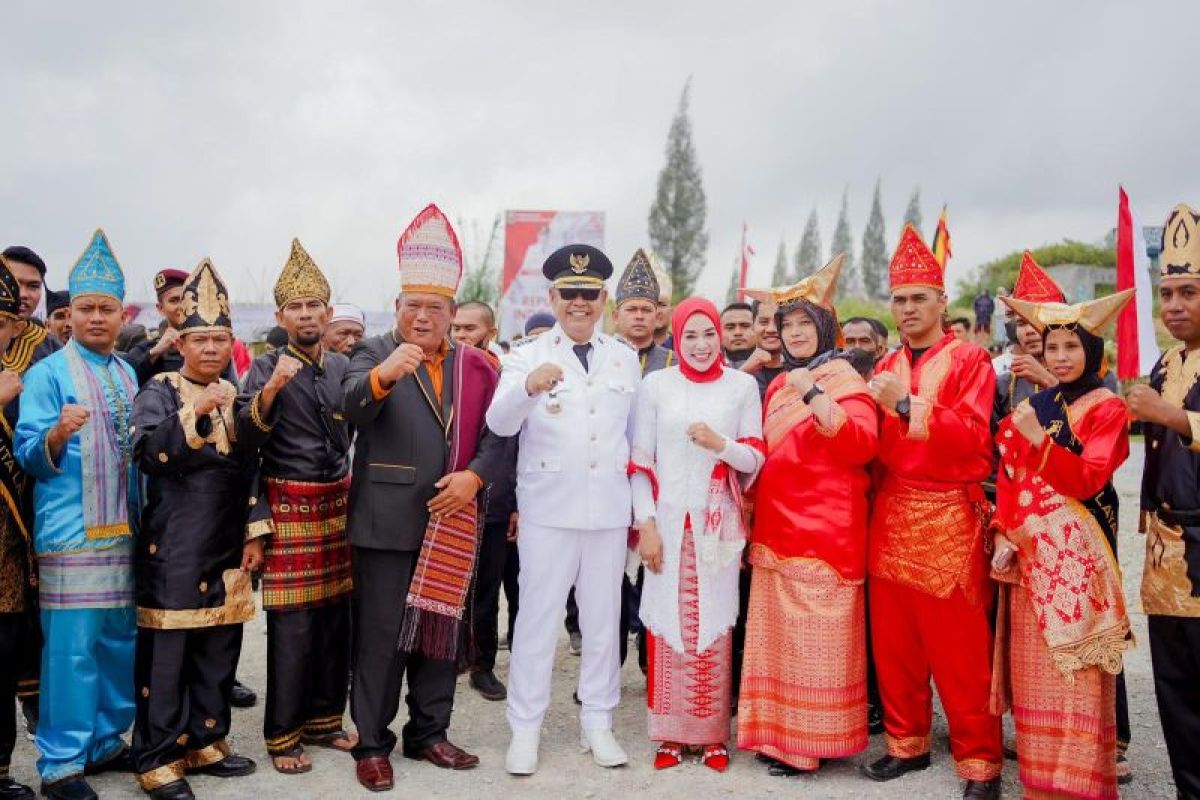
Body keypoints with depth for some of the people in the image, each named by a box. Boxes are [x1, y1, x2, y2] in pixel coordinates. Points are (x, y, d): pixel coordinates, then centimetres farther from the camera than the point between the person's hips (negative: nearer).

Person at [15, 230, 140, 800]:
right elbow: (28, 457, -8)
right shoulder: (47, 373, -4)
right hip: (70, 534, -6)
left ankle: (104, 742, 27)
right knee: (72, 646, -3)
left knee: (120, 642, 11)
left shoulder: (128, 375, 12)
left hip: (123, 532, 6)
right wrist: (58, 434, -28)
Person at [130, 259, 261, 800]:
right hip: (173, 548, -5)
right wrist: (195, 410, -29)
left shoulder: (236, 396, 13)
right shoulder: (159, 391, -1)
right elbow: (147, 453, -18)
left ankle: (205, 741, 24)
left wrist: (255, 534, 9)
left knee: (219, 650, 10)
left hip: (229, 548, 5)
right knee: (166, 652, 1)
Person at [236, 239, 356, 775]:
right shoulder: (266, 368, -4)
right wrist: (271, 389, -29)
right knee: (291, 624, -1)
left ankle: (323, 720, 25)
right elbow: (247, 436, -16)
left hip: (339, 503, 5)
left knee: (336, 618, 11)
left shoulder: (344, 366, 10)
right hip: (289, 507, -5)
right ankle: (282, 735, 13)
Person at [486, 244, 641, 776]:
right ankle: (525, 729, 18)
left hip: (609, 508, 3)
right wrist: (528, 386, -39)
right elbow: (499, 424, -18)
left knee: (603, 618, 11)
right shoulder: (527, 356, -3)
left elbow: (637, 432, 13)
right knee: (537, 617, 4)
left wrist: (642, 506, 12)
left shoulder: (625, 358, 7)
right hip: (547, 508, -3)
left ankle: (597, 722, 26)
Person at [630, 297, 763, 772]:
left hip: (718, 523, 0)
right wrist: (645, 523, -5)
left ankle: (713, 734, 18)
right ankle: (670, 733, 17)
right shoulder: (656, 384, 2)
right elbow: (640, 461, 1)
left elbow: (756, 460, 3)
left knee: (714, 626, 4)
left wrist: (719, 443, -16)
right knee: (667, 624, 3)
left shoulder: (742, 386, 2)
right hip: (668, 522, 0)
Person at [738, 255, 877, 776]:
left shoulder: (843, 379, -4)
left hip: (824, 528, -6)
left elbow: (863, 445, -19)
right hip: (777, 527, 6)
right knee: (778, 632, 9)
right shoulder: (779, 385, 15)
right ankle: (779, 731, 19)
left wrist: (813, 395, -25)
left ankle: (811, 740, 9)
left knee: (814, 634, -1)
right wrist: (758, 515, 13)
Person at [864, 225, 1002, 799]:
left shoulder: (970, 360, -3)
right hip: (890, 515, 6)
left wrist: (905, 404, -20)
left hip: (948, 518, -5)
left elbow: (971, 436, -15)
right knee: (893, 639, 9)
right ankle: (908, 742, 23)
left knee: (959, 646, 0)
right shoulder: (886, 368, 14)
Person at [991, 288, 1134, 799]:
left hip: (1076, 550, -4)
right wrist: (1003, 538, -4)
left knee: (1075, 666, -3)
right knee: (1031, 663, 8)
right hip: (1028, 550, 5)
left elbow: (1087, 480, -13)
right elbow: (1008, 479, 8)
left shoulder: (1107, 408, -1)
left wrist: (1040, 440, -25)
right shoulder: (1032, 407, 13)